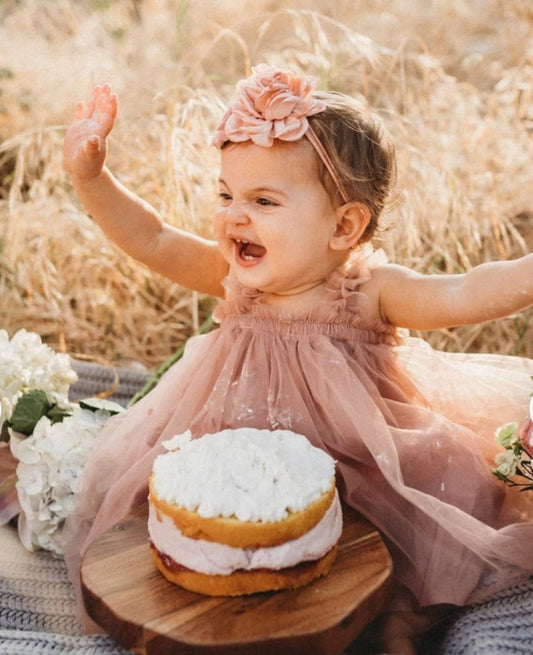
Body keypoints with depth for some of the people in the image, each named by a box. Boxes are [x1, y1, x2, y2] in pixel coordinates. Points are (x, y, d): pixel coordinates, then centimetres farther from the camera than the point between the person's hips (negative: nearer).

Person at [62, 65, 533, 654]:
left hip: (362, 469, -2)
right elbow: (150, 238, -4)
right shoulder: (236, 278, -9)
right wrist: (90, 175, -13)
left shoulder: (369, 291, -19)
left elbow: (463, 296, -33)